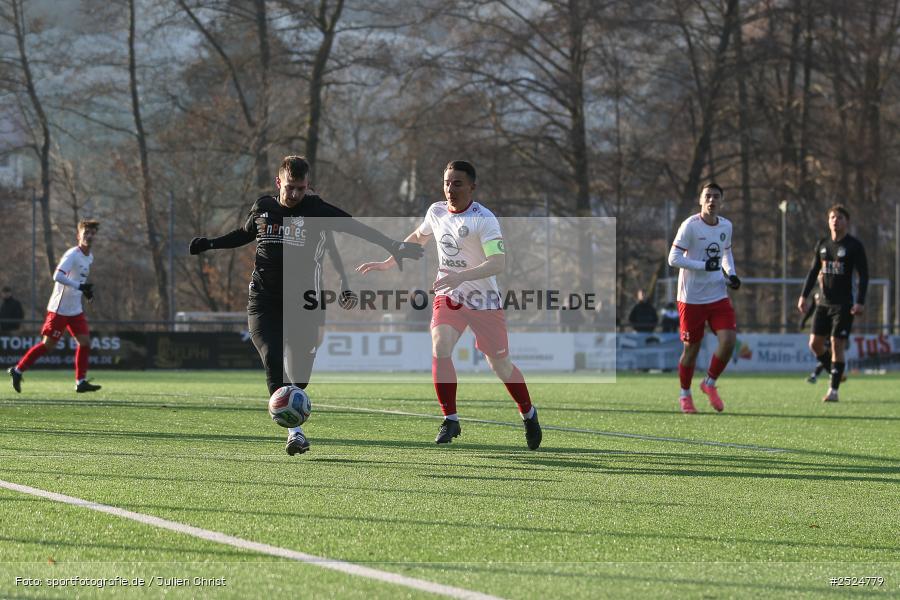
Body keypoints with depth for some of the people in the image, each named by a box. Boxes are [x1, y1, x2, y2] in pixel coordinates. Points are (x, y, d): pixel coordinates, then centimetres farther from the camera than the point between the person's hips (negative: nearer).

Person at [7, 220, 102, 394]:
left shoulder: (89, 258, 10)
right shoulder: (72, 254, -17)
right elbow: (57, 276, -28)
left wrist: (86, 291, 9)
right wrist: (79, 286, -32)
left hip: (75, 310, 8)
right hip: (59, 309, -8)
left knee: (85, 342, -1)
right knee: (48, 345, -4)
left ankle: (81, 382, 4)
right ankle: (18, 370, 8)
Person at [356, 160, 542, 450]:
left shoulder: (484, 220, -19)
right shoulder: (436, 212, 1)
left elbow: (498, 262, -30)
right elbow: (418, 237, 23)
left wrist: (461, 276, -41)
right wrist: (386, 263, 22)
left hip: (484, 300, -4)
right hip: (448, 296, 4)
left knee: (500, 365, 4)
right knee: (440, 349, -20)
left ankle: (529, 415, 30)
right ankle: (450, 420, -9)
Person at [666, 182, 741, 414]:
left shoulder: (726, 226, 6)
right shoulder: (690, 226, -11)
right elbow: (673, 258, -15)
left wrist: (731, 274, 7)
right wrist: (704, 266, -23)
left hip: (718, 296, 4)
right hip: (691, 297, -4)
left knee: (728, 340, -11)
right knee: (692, 348, 3)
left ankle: (710, 383, 12)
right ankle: (685, 394, 22)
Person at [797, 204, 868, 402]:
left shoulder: (854, 246, -4)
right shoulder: (822, 244, 11)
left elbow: (864, 275, -6)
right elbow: (813, 271, 17)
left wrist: (860, 302, -16)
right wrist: (804, 295, 8)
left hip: (843, 304, -5)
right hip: (823, 303, 5)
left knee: (837, 345, -8)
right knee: (815, 344, 0)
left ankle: (834, 390, -4)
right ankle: (835, 373, 21)